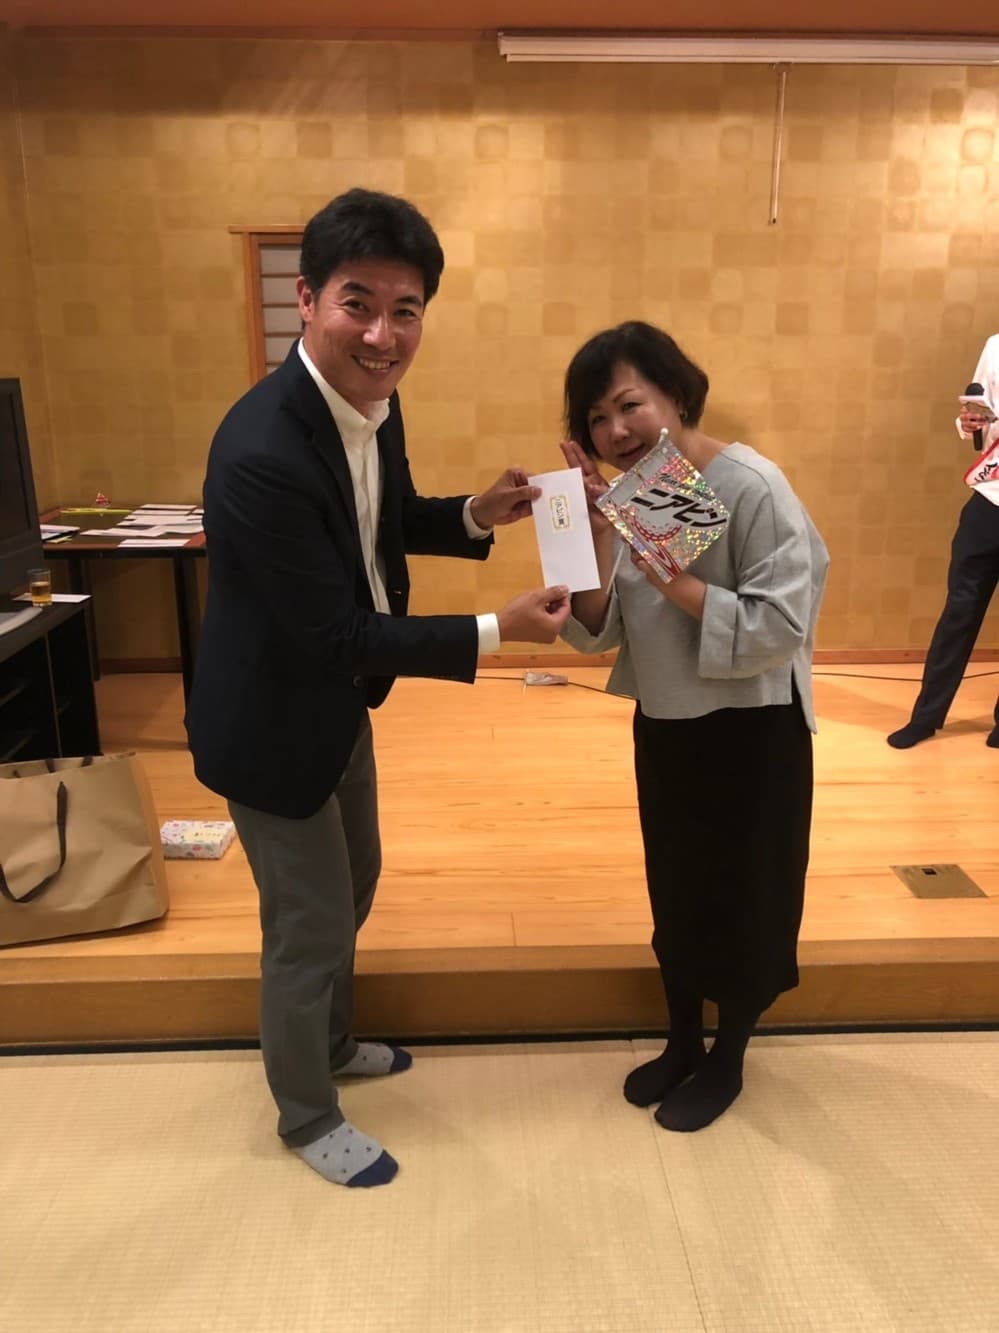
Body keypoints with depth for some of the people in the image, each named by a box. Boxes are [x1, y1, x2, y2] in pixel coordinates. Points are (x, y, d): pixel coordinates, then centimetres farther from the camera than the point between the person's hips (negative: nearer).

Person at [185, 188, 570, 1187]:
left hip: (336, 702, 9)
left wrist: (476, 516, -6)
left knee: (350, 887, 26)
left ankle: (333, 1042, 53)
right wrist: (495, 632, -26)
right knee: (309, 926, 10)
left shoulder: (370, 399, -6)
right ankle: (306, 1116, 37)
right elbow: (334, 634, -29)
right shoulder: (263, 451, -33)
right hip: (273, 721, -9)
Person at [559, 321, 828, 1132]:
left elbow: (783, 627, -25)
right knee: (674, 895, 20)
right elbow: (595, 635, -6)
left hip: (750, 734, -6)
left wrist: (671, 580, -29)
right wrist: (600, 542, -21)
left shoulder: (752, 488, -20)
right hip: (662, 728, 6)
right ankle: (683, 1041, 42)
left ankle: (727, 1059, 35)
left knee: (741, 899, 12)